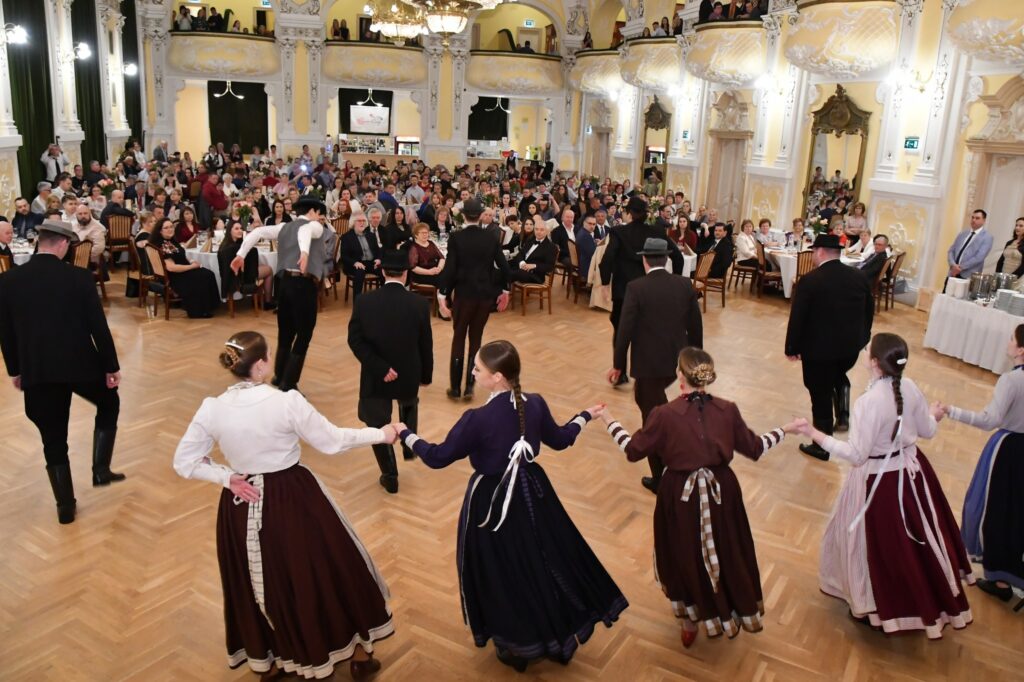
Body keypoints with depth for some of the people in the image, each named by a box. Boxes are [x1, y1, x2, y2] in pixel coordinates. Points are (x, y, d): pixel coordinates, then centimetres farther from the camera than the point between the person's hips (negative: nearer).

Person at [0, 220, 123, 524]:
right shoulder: (79, 277, -10)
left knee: (53, 441, 12)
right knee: (109, 404, 27)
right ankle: (101, 470, 21)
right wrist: (111, 366, 0)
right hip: (80, 364, -2)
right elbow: (98, 326, -9)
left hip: (37, 371, 3)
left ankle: (65, 506, 19)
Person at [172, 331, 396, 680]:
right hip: (293, 501, -3)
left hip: (241, 507, 4)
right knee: (323, 573, 16)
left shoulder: (211, 408, -9)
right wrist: (380, 434, 1)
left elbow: (184, 463, -2)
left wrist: (227, 478, -2)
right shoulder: (287, 402, -21)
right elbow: (332, 441, -11)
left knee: (258, 583, 24)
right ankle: (358, 653, 32)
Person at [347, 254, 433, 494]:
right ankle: (410, 445, 35)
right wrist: (426, 375, 10)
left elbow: (355, 340, -16)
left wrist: (380, 368, -16)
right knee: (409, 404, 36)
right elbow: (426, 345, -4)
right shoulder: (420, 303, -11)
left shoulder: (363, 302, -11)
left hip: (376, 376, -1)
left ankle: (390, 477, 24)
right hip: (409, 376, 1)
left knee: (377, 426, 17)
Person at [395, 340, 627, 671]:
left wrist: (406, 434, -1)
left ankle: (516, 647, 33)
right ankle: (559, 639, 38)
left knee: (502, 573, 15)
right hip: (533, 493, 5)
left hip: (492, 502, -5)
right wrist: (584, 416, 24)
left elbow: (438, 457, -16)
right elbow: (560, 440, 6)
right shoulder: (535, 404, -10)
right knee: (546, 559, 22)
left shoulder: (478, 419, -26)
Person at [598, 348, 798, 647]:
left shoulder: (664, 414, -21)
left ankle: (690, 624, 37)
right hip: (721, 493, 2)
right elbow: (754, 448, 0)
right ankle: (730, 618, 44)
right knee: (725, 553, 24)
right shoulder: (728, 410, -13)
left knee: (684, 557, 20)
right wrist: (784, 430, 17)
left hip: (681, 497, -2)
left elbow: (633, 450, -10)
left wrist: (610, 422, 6)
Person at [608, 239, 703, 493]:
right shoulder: (685, 285, -1)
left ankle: (660, 479, 16)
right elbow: (696, 325, 5)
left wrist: (618, 364, -3)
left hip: (648, 362, -5)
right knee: (649, 398, 30)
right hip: (678, 361, 5)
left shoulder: (636, 288, -13)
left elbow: (625, 329, -13)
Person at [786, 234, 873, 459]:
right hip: (851, 346, 5)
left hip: (819, 348, -5)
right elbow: (869, 312, 10)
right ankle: (843, 415, 18)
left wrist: (792, 348, -2)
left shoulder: (810, 280, -17)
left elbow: (797, 318, -14)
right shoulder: (860, 277, 0)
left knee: (821, 396, 7)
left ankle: (821, 447, 19)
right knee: (839, 377, 34)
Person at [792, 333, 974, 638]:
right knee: (915, 536, 26)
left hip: (879, 479, -7)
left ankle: (876, 607, 32)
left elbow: (856, 454, -26)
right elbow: (928, 431, 6)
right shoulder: (910, 387, -9)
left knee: (881, 541, 13)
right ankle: (930, 601, 47)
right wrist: (936, 415, 28)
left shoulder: (869, 401, -30)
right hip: (912, 470, 7)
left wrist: (814, 434, -25)